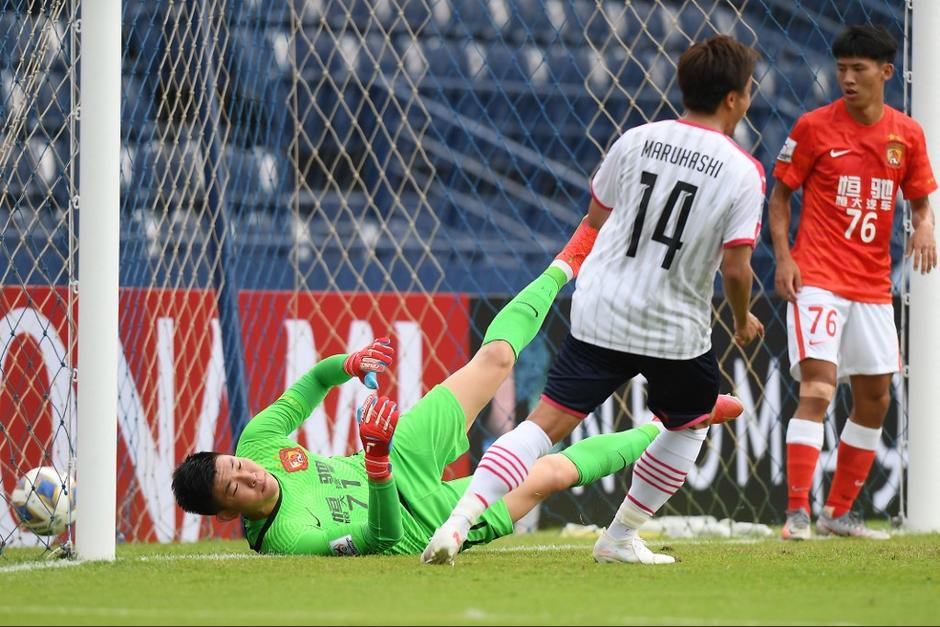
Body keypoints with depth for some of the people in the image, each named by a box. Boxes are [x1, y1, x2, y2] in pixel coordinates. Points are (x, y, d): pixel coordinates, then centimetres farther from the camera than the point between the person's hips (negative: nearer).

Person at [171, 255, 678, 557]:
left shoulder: (257, 442, -19)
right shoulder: (293, 537, -39)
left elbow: (305, 391, 1)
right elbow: (384, 538, -35)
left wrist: (347, 365, -19)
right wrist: (376, 461, -51)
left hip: (403, 461, 6)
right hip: (422, 521, -6)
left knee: (496, 357, 6)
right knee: (550, 474, -7)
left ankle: (565, 267, 33)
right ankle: (652, 437, 21)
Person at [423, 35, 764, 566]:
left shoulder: (636, 141, 3)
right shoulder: (741, 172, -8)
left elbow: (594, 221, 13)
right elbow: (736, 267, -10)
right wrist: (743, 319, 10)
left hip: (600, 316, 2)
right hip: (677, 331, -2)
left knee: (545, 423, -1)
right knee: (689, 423, 25)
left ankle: (460, 521, -18)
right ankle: (621, 539, 24)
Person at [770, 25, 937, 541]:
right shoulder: (814, 127, -4)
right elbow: (780, 193, 2)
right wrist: (782, 255, -10)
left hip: (873, 283, 5)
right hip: (818, 280, -5)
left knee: (875, 398, 9)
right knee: (817, 389, -17)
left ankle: (839, 513, 21)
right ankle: (797, 512, -19)